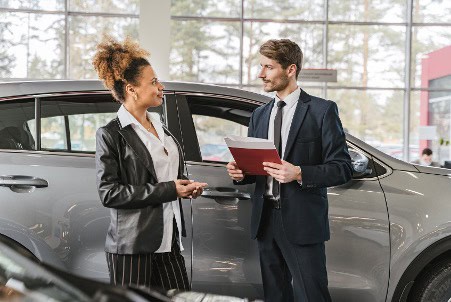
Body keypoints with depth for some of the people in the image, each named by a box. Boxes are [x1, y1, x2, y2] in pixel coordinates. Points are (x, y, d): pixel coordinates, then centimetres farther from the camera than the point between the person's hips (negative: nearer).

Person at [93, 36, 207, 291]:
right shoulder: (111, 134, -8)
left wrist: (185, 187, 3)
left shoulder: (160, 128, 14)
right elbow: (109, 193, -14)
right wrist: (167, 190, -16)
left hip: (168, 239, 7)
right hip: (132, 244, -7)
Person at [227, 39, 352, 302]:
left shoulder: (322, 111, -3)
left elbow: (343, 168, -8)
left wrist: (299, 173, -22)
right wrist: (241, 173, -2)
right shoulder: (259, 115, 16)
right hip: (266, 221, 6)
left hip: (302, 223, -6)